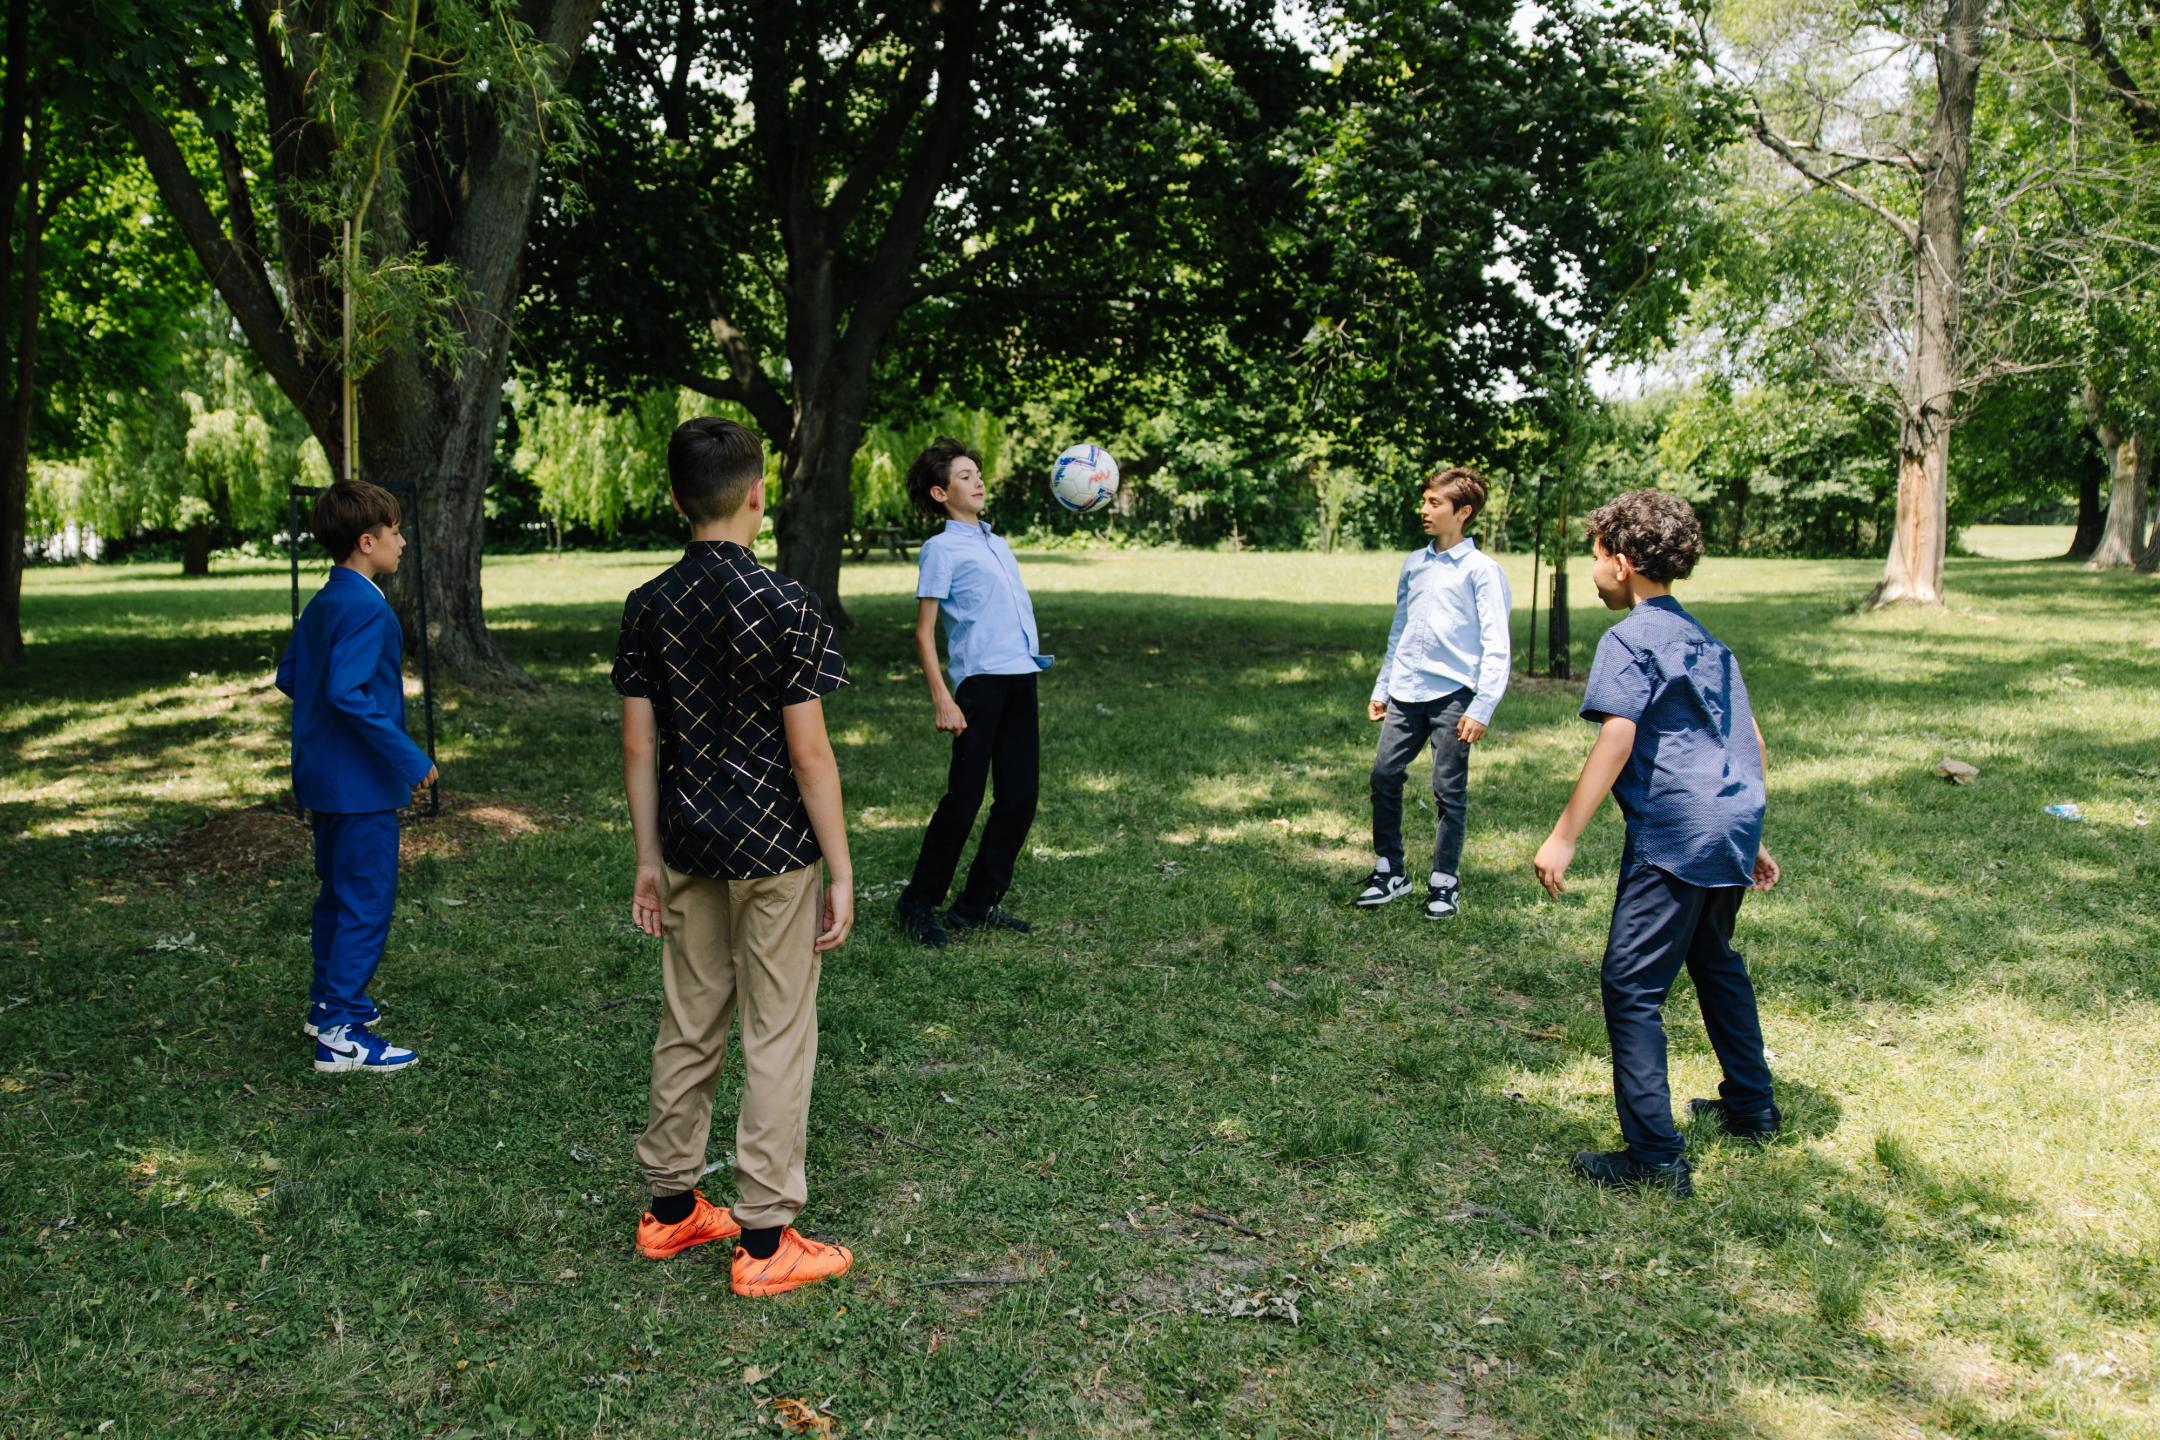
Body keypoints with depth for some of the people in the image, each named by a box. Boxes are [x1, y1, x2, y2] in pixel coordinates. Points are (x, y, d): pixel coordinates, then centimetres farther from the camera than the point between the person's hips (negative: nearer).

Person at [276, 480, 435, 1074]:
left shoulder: (321, 604, 10)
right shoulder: (367, 609, -20)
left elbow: (288, 678, 16)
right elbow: (348, 692, -28)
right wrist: (409, 757, -25)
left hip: (322, 778, 10)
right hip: (361, 782, -10)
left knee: (338, 892, 21)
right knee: (367, 902, -4)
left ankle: (327, 1001, 35)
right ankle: (341, 1035, -1)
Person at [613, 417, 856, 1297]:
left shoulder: (648, 606, 1)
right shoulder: (785, 606, -15)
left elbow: (639, 746, 4)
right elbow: (809, 754, -15)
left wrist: (649, 859, 12)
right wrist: (840, 872, -8)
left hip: (689, 849, 6)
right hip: (773, 854, -5)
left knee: (688, 1026, 17)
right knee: (778, 1036, 4)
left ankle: (671, 1208, 29)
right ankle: (764, 1240, 10)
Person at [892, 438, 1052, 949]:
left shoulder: (997, 543, 20)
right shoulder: (942, 548, -2)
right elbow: (924, 633, -6)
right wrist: (941, 699, -14)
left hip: (1021, 678, 8)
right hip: (980, 680, -8)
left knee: (1019, 798, 7)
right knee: (964, 799, -7)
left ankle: (977, 905, 17)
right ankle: (917, 905, 6)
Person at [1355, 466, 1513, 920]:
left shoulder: (1482, 570, -5)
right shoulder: (1414, 564, 13)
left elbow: (1495, 646, -8)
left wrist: (1481, 708, -15)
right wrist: (1382, 687, 18)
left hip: (1452, 695, -5)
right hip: (1406, 694, 6)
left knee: (1448, 789, 0)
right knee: (1384, 774, 2)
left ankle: (1444, 883, 12)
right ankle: (1389, 870, 16)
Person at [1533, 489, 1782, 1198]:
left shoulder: (1629, 639, -7)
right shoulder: (1705, 639, 19)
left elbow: (1616, 740, -19)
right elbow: (1753, 743, 20)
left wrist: (1563, 837, -20)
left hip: (1674, 834, -9)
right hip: (1733, 824, 9)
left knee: (1632, 987, -6)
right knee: (1715, 960, 28)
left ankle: (1654, 1157, -8)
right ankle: (1751, 1108, 40)